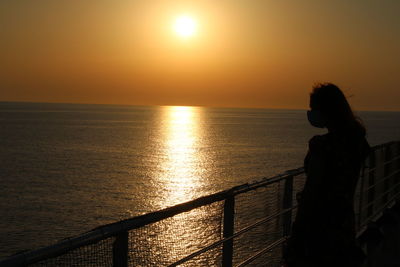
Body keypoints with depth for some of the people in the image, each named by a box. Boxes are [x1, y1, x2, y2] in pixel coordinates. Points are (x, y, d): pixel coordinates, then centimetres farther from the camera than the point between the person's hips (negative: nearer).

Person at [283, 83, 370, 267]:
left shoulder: (321, 145, -21)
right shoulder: (357, 141, 2)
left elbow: (310, 192, -17)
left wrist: (297, 230, -12)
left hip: (319, 225, -8)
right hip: (345, 223, 8)